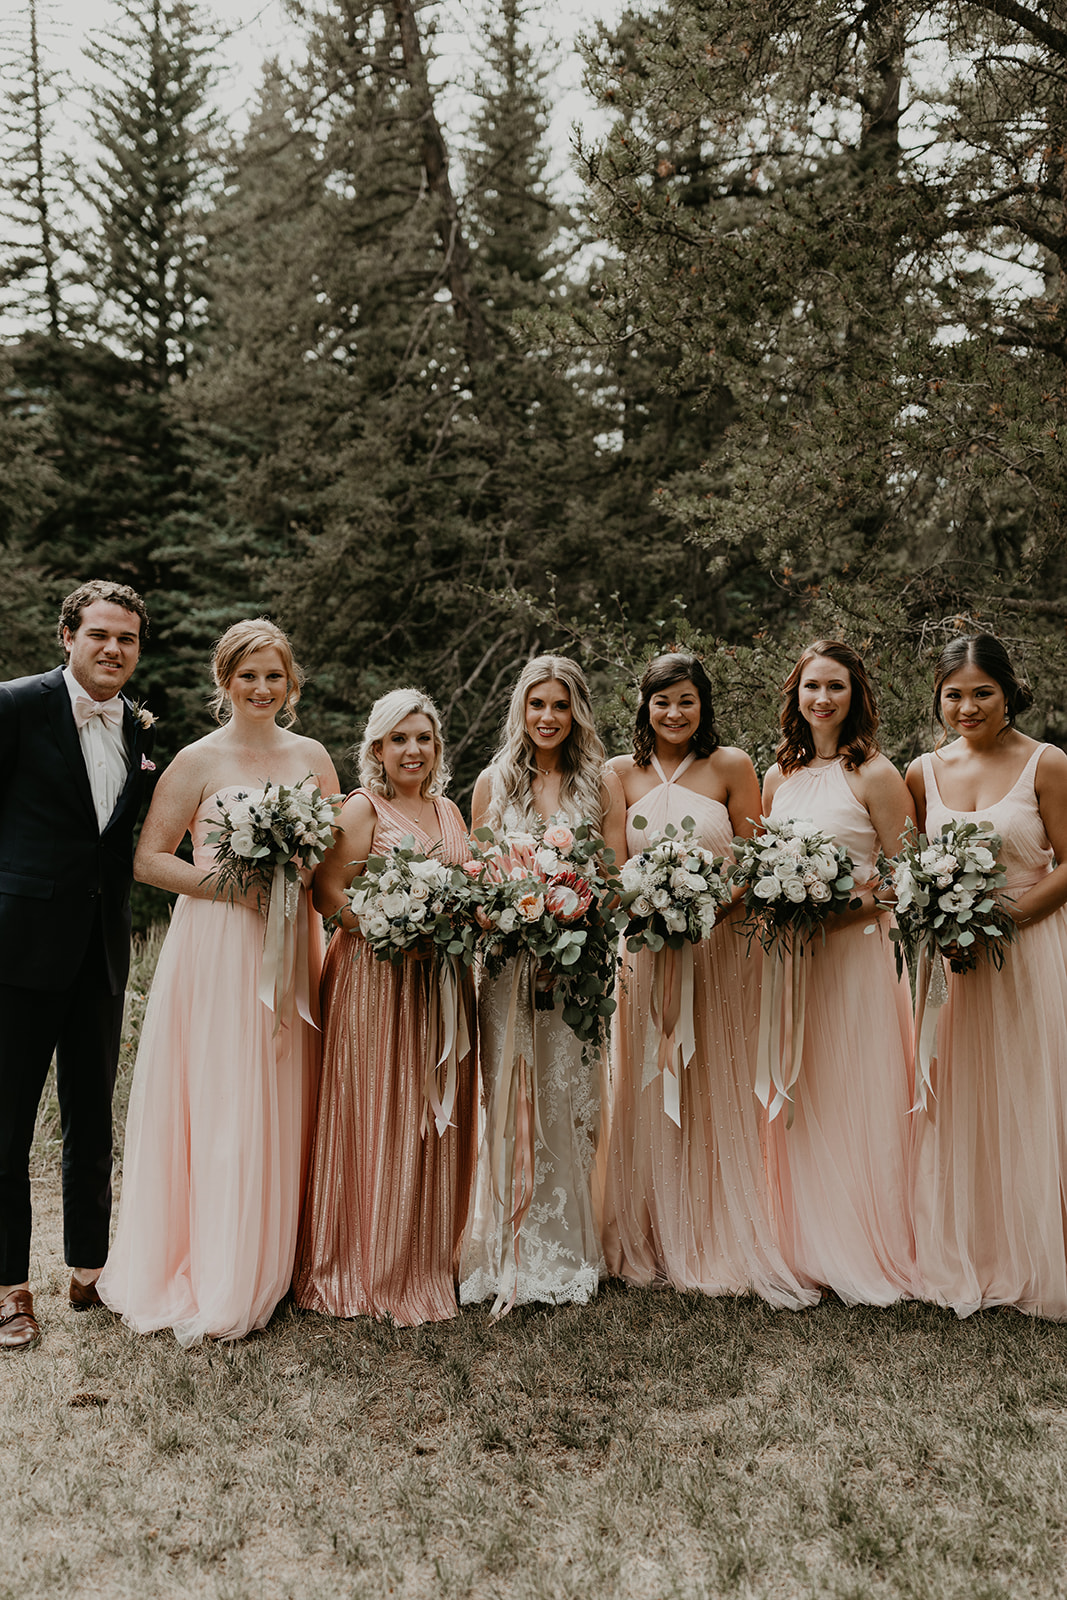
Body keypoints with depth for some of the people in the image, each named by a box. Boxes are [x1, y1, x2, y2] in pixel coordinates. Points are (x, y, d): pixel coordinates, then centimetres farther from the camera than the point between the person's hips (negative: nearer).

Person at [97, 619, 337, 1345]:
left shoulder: (313, 757, 9)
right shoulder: (199, 760, -2)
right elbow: (149, 857, -4)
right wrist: (233, 884, -14)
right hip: (215, 949, -3)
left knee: (282, 1106, 7)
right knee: (219, 1105, -2)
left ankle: (270, 1266, 22)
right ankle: (213, 1278, 12)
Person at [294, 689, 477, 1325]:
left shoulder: (449, 811, 15)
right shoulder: (362, 809, -5)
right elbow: (329, 893, -12)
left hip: (443, 982, 7)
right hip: (377, 979, -6)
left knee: (436, 1122, 11)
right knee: (377, 1120, -1)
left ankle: (431, 1262, 25)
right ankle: (371, 1269, 13)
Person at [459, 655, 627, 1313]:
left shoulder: (603, 782, 6)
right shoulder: (494, 782, 9)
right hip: (508, 959, 1)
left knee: (571, 1098, 3)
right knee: (512, 1100, 0)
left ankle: (571, 1252, 16)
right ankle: (514, 1258, 10)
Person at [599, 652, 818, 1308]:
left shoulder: (732, 766, 1)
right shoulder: (623, 774, 6)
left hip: (720, 949, -2)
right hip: (646, 950, 2)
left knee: (716, 1095, 5)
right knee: (649, 1096, 8)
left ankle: (721, 1242, 19)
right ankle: (652, 1243, 22)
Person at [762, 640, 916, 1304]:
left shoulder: (876, 774, -5)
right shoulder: (779, 778, 11)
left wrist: (829, 912, -17)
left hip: (855, 953, -5)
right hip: (788, 955, 5)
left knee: (855, 1102, 1)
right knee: (796, 1104, 9)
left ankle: (868, 1254, 17)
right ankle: (807, 1245, 22)